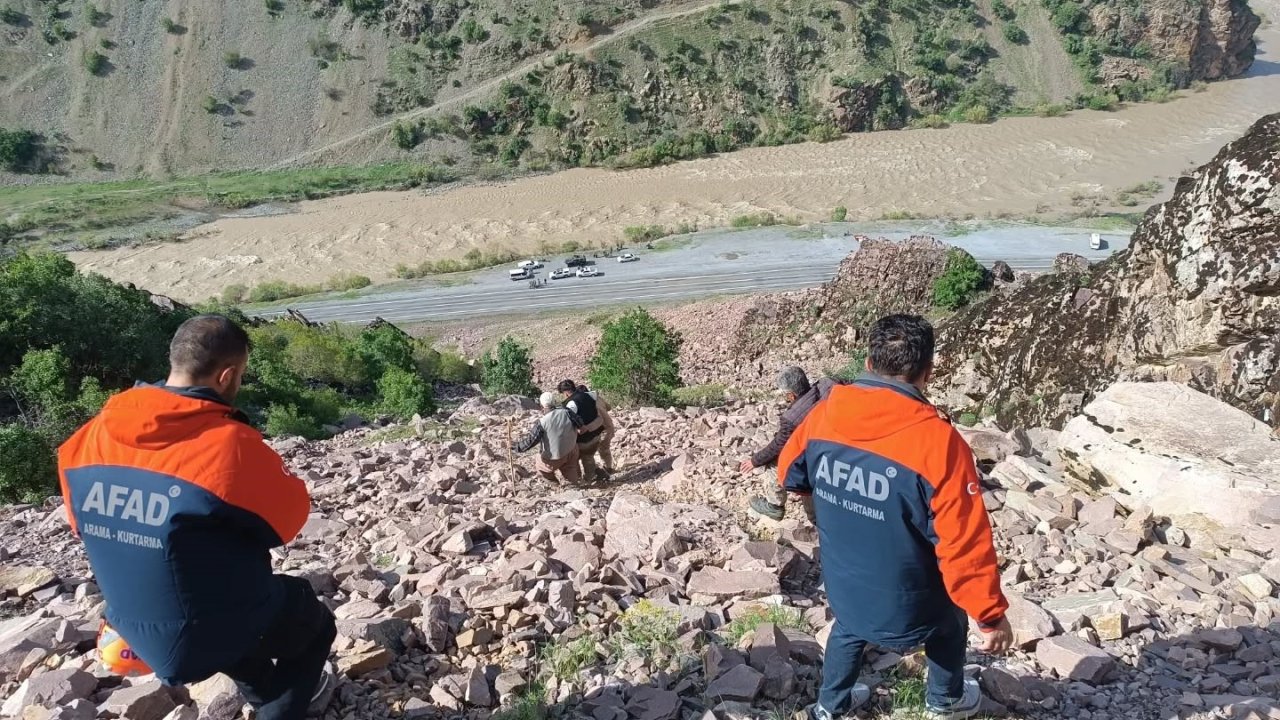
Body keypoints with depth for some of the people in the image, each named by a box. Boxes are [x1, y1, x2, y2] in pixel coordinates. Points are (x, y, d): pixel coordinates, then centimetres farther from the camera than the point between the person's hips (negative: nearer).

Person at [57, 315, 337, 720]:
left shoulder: (97, 434, -8)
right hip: (213, 633, -6)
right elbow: (290, 514, -11)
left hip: (137, 634, 6)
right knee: (316, 623, 22)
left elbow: (83, 526, 8)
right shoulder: (229, 443, -27)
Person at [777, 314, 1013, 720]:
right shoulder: (938, 442, -29)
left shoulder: (824, 416, -13)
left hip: (842, 592, 4)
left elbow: (790, 475, 6)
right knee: (949, 625, 31)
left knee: (849, 627, 36)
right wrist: (992, 616, -11)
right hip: (907, 607, -3)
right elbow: (965, 545, -25)